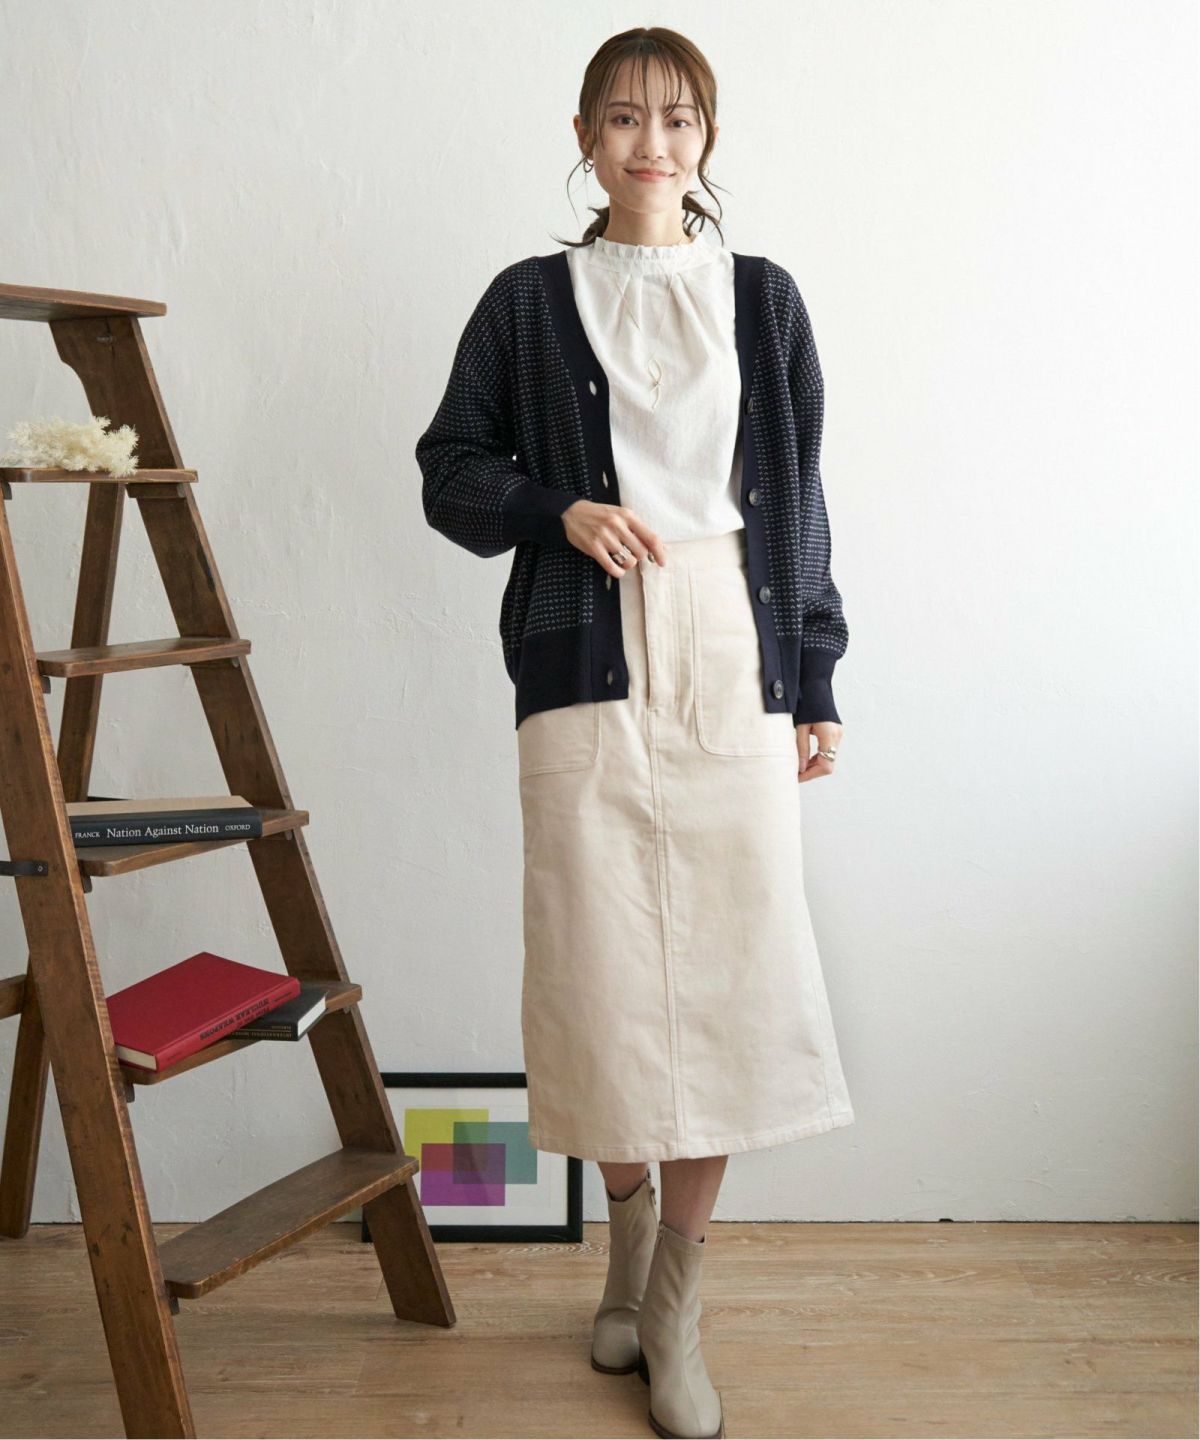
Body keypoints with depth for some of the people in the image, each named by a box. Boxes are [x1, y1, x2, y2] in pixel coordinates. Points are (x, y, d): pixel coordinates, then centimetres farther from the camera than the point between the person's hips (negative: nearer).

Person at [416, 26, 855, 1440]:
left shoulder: (764, 299, 14)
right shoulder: (529, 301, 10)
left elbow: (803, 499, 13)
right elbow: (451, 472, 11)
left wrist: (818, 681, 9)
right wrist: (562, 512, -8)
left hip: (735, 661, 1)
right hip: (589, 665, 0)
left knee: (727, 972, -4)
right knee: (602, 971, -1)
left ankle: (675, 1305, 10)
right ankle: (630, 1229, 26)